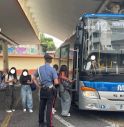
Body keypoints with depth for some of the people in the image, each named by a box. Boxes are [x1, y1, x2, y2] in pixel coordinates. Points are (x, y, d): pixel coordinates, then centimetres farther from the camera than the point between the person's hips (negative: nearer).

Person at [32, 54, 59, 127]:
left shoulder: (39, 69, 3)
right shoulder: (52, 69, -11)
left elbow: (34, 78, 12)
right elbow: (56, 82, -15)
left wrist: (39, 86, 14)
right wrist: (52, 82, 7)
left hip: (42, 90, 4)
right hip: (50, 90, -4)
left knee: (42, 107, 13)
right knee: (49, 108, -1)